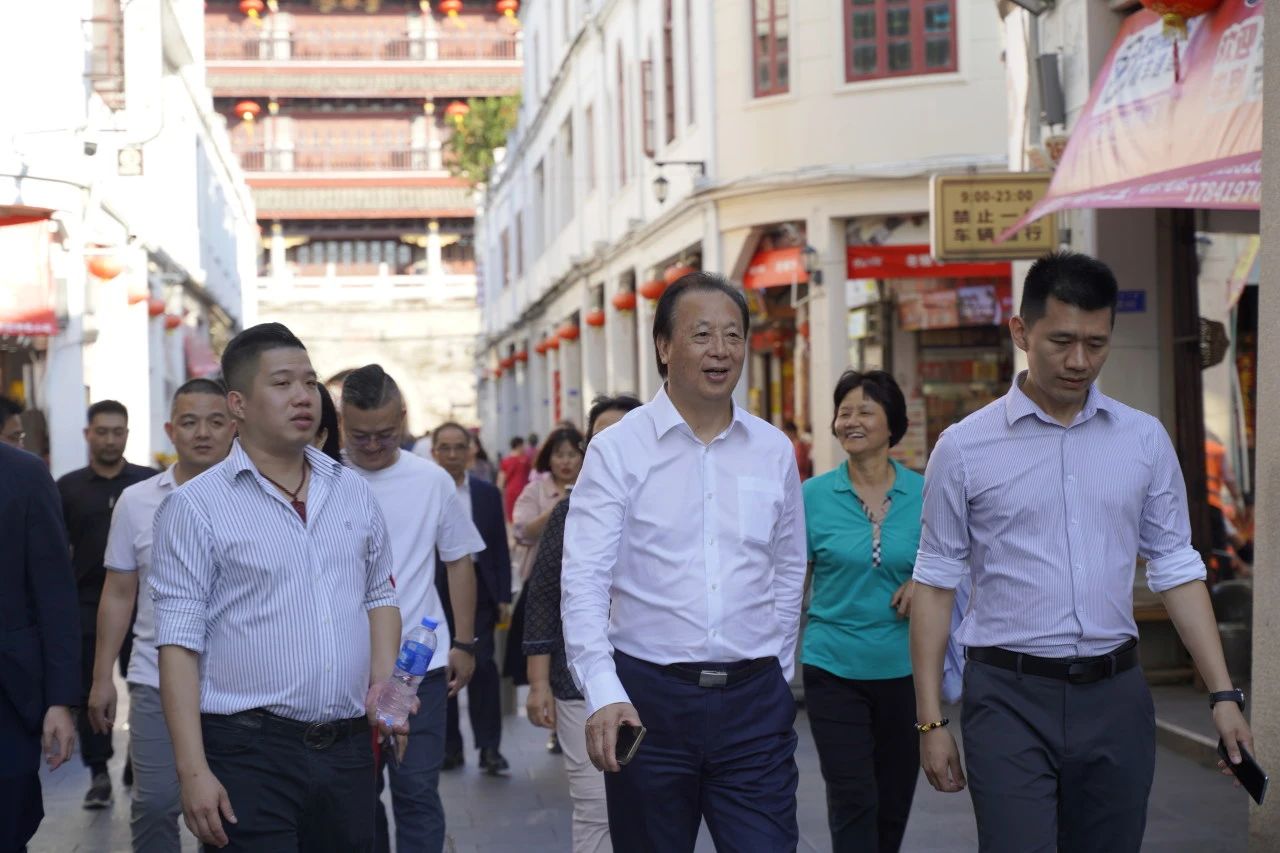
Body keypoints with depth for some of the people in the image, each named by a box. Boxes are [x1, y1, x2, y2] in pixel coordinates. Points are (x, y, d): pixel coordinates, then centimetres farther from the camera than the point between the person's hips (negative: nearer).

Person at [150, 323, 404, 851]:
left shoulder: (353, 492, 12)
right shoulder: (196, 507, -5)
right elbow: (179, 645, -8)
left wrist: (383, 682, 2)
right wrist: (193, 772, -14)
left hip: (348, 748, 5)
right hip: (250, 754, -5)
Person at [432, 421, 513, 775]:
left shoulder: (487, 493, 8)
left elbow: (500, 549, 9)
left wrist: (503, 596, 4)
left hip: (477, 589, 1)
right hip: (436, 591, -1)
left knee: (483, 666, -7)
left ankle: (489, 748, -2)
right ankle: (450, 746, 15)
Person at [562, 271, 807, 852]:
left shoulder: (774, 451, 7)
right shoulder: (618, 450, -3)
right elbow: (583, 584, -11)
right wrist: (604, 694, -22)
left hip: (753, 700, 2)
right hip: (647, 696, -2)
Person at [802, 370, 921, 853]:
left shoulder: (922, 494, 1)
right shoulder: (814, 496, -2)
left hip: (904, 668, 2)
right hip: (834, 668, -2)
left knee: (893, 802, 11)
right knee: (852, 800, -10)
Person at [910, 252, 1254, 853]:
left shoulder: (1145, 440, 6)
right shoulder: (965, 448, -1)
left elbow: (1176, 571, 9)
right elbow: (935, 583, 2)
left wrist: (1223, 694, 2)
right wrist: (930, 719, -2)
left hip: (1115, 695, 3)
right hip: (1010, 697, -3)